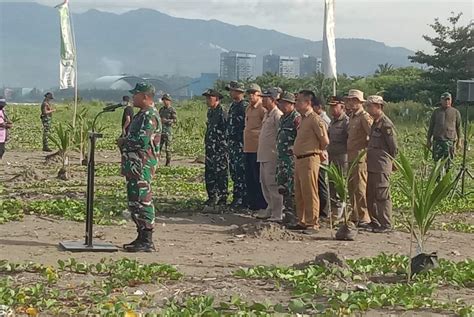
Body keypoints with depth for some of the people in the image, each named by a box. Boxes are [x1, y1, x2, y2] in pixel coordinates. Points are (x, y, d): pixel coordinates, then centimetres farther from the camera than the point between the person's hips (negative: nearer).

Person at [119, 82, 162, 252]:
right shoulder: (143, 115, 18)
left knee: (142, 201, -9)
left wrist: (124, 141, -10)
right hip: (135, 166, 11)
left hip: (142, 167, -11)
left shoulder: (149, 116, -16)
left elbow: (142, 141, -25)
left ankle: (147, 242, -6)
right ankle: (142, 238, 21)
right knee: (134, 202, 14)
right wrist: (126, 142, 8)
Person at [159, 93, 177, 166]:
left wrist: (166, 121, -20)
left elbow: (175, 120, -12)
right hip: (160, 130, 6)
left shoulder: (172, 110, -5)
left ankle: (168, 162, 6)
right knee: (158, 146, 3)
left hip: (168, 131, -6)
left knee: (168, 147, -1)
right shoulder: (161, 109, 15)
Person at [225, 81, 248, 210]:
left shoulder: (245, 106, -13)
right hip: (232, 143, 10)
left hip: (240, 144, -10)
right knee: (234, 171, 12)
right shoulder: (232, 106, 16)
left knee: (241, 172, -9)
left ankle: (243, 200, -5)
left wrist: (244, 143, -17)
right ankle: (236, 197, 20)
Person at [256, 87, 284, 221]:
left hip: (272, 156, -10)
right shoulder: (267, 114, 17)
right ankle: (270, 209, 24)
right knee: (264, 183, 14)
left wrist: (279, 153, -17)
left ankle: (277, 214, -4)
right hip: (263, 155, 10)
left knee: (272, 184, -8)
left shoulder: (278, 115, -13)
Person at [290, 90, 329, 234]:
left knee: (310, 193, -4)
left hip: (310, 159, -9)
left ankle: (313, 224, 1)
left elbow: (325, 141, -16)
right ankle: (302, 222, 22)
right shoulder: (303, 119, 15)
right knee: (299, 194, 13)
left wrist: (318, 152, 1)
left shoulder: (315, 119, -13)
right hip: (299, 159, 9)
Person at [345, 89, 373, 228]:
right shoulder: (352, 117, 18)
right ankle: (355, 217, 21)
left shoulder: (364, 117, -11)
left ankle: (364, 219, -5)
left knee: (360, 189, -9)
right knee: (352, 188, 13)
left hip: (360, 157, -10)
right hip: (351, 157, 10)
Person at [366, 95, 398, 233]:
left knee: (382, 196, -5)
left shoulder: (386, 124, -13)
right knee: (370, 196, 14)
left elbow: (394, 147, -12)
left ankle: (386, 225, 1)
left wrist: (388, 161, -1)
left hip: (382, 166, -10)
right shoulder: (375, 123, 15)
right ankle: (374, 222, 23)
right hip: (372, 166, 10)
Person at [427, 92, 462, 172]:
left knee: (448, 162, -4)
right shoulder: (436, 112, 12)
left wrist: (459, 141, 7)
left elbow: (458, 127, 11)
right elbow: (431, 127, 14)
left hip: (450, 140, -1)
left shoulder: (455, 112, 9)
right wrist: (429, 140, 11)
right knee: (437, 161, -2)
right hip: (437, 140, 1)